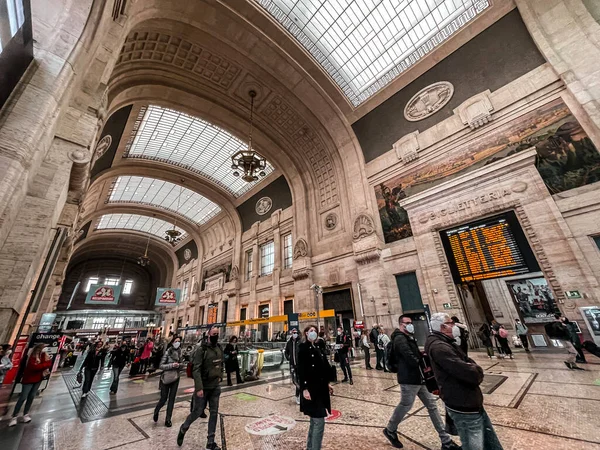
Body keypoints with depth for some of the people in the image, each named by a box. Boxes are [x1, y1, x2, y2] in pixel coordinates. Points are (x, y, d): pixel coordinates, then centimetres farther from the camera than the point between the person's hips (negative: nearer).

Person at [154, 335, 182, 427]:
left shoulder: (179, 352, 0)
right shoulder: (167, 352, -15)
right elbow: (160, 366, -14)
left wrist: (179, 365, -10)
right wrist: (172, 365, -25)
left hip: (175, 378, 4)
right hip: (166, 378, -4)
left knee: (172, 399, 7)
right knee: (164, 399, 6)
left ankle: (168, 419, 22)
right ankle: (156, 412, 38)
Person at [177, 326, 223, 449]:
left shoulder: (219, 349, 1)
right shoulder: (201, 350, -19)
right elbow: (196, 370, -21)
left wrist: (220, 376, 7)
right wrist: (199, 388, -25)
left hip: (215, 387, 5)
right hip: (203, 388, -5)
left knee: (214, 413, 10)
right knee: (198, 412, 9)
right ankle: (183, 429, 40)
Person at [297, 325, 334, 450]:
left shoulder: (316, 348, 11)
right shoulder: (303, 348, -14)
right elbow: (301, 370, -18)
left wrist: (327, 384, 18)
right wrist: (304, 389, -22)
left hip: (320, 389, 9)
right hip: (311, 389, -9)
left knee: (315, 421, 19)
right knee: (319, 422, -2)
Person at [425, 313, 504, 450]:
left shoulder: (447, 344, 9)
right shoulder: (438, 347, -27)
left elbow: (470, 365, 9)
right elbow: (472, 374, -28)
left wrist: (474, 370, -12)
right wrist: (475, 371, -8)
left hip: (473, 405, 10)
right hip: (465, 410, -10)